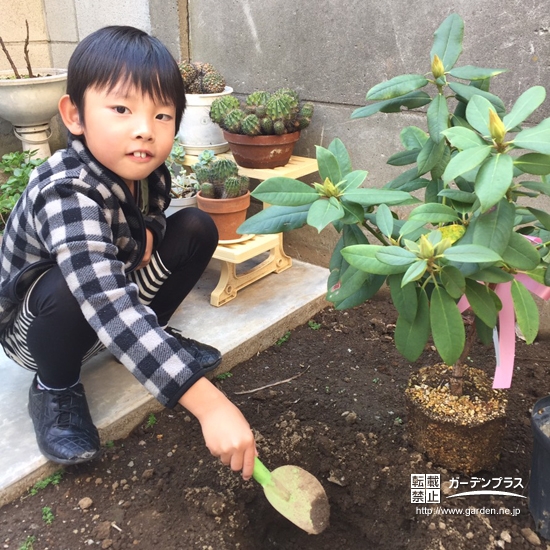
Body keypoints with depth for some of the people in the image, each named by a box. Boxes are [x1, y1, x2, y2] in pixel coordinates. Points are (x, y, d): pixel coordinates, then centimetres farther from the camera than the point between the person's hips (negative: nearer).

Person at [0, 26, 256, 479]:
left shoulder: (147, 171, -15)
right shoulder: (66, 194, -38)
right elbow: (110, 309, -51)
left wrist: (145, 234, -18)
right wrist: (208, 402, -58)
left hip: (112, 308, 6)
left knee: (197, 228, -9)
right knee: (71, 286, -39)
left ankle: (153, 337, 10)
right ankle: (55, 388, -7)